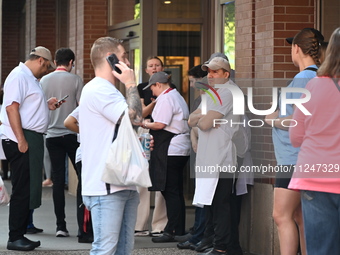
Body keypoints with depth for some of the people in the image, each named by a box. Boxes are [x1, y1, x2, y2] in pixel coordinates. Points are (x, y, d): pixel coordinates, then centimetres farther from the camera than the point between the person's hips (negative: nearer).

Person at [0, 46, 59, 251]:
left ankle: (21, 235, 17)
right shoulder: (19, 76, -10)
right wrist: (21, 140, -23)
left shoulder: (31, 79, 21)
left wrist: (46, 106, 15)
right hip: (22, 139, -10)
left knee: (29, 190, 11)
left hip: (32, 140, 10)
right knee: (22, 190, -7)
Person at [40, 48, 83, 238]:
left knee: (58, 179, 4)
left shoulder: (44, 81, 5)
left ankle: (61, 225, 1)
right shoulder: (75, 80, -5)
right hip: (72, 134, -3)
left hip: (52, 135, 3)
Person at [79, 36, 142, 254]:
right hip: (106, 187, -10)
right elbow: (135, 118, -19)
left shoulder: (109, 92, 24)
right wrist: (131, 83, -6)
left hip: (125, 186, 10)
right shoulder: (98, 90, -11)